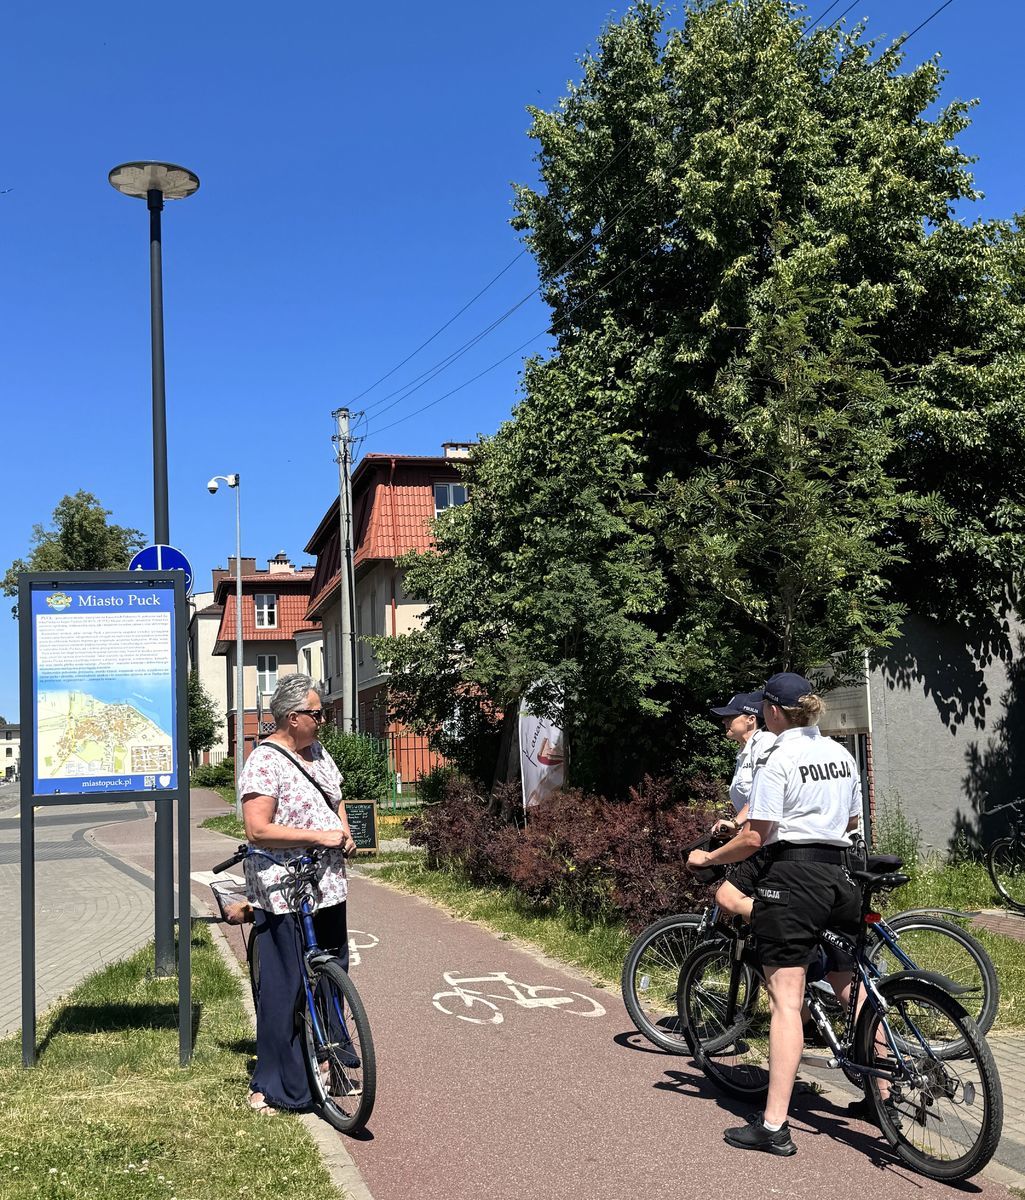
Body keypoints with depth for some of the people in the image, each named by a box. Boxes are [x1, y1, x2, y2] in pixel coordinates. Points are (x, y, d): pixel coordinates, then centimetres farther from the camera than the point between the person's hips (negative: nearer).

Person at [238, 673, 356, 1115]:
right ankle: (271, 1087, 8)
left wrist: (345, 833, 5)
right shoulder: (265, 761, -16)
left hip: (328, 888, 9)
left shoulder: (317, 752, 11)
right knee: (284, 988, -4)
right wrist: (319, 836, -24)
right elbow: (258, 830, -23)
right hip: (284, 893, -9)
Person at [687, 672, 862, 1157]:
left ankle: (773, 1126, -10)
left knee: (786, 1000, -9)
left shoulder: (779, 760, -11)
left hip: (791, 876, -7)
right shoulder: (841, 754, 11)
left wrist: (706, 858, 0)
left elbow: (754, 838, -13)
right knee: (851, 990, 18)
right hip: (839, 875, 7)